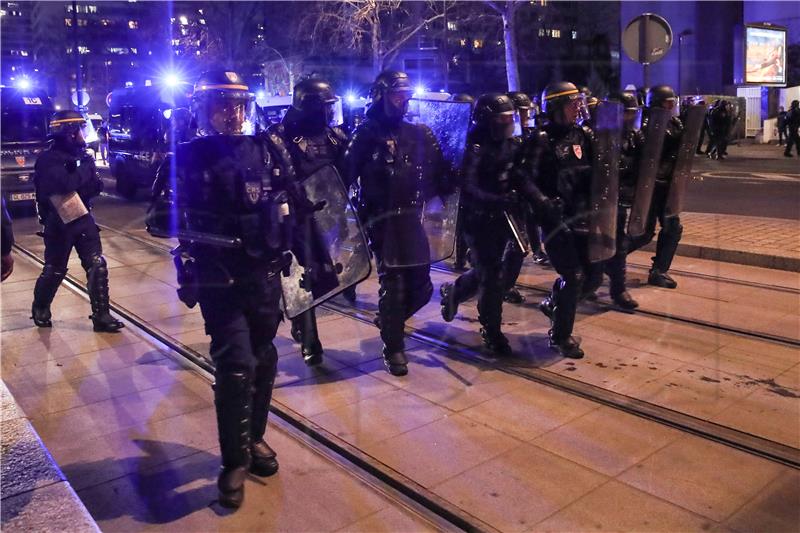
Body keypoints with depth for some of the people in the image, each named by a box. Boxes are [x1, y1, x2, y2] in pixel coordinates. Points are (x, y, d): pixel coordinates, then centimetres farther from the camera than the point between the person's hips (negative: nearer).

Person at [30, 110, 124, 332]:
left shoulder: (80, 155, 8)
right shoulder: (48, 159, -13)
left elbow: (96, 187, 9)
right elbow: (65, 184, -30)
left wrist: (90, 171, -11)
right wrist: (86, 167, -18)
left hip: (83, 218, 6)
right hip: (59, 223, -5)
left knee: (97, 266, -3)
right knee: (55, 270, 7)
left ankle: (101, 315, 2)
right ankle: (40, 309, 32)